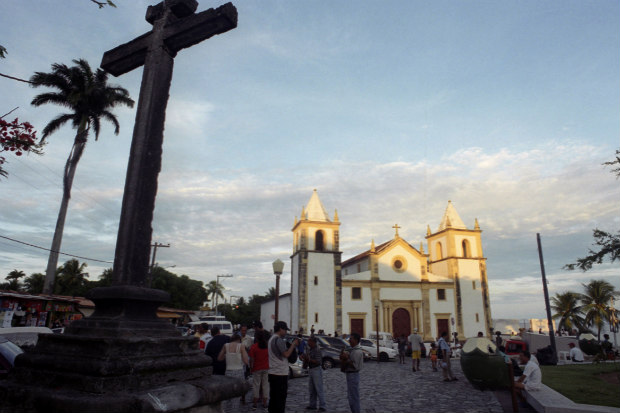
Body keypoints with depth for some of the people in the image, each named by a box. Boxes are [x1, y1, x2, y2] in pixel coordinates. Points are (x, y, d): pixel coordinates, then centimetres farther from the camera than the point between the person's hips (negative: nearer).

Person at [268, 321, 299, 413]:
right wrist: (293, 345, -7)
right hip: (280, 374, -10)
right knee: (281, 398, -2)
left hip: (272, 373, 10)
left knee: (273, 398, 14)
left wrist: (293, 346, 13)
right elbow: (286, 354, -20)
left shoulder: (271, 339, 16)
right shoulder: (279, 339, -16)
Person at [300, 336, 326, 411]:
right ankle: (312, 405, 23)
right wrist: (304, 358, -3)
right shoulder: (308, 349, 9)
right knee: (311, 390, 13)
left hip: (317, 370, -8)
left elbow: (319, 362, -22)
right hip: (310, 370, 8)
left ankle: (322, 406, 2)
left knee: (319, 389, -4)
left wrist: (309, 359, -27)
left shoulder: (317, 350, -15)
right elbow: (306, 361, 18)